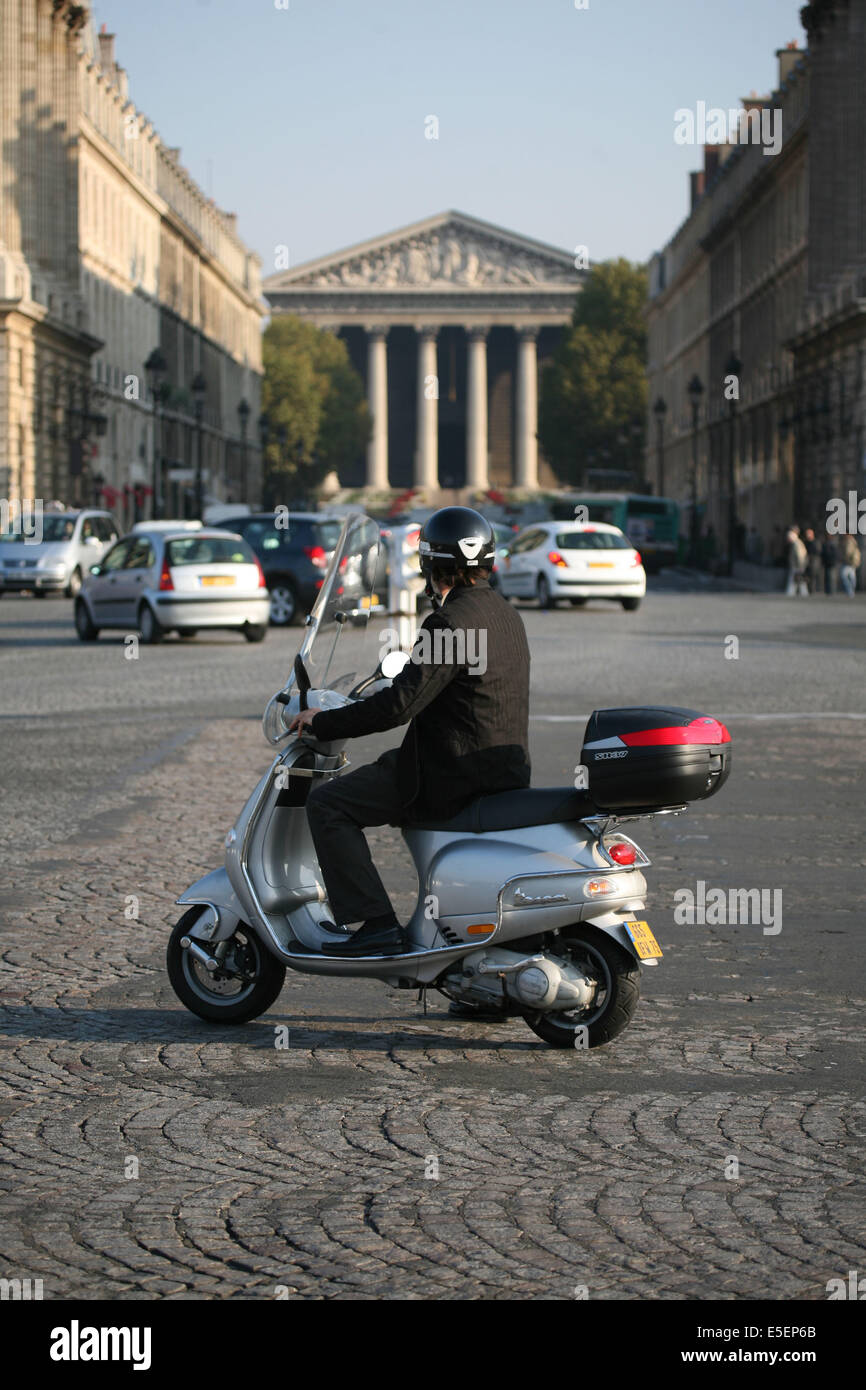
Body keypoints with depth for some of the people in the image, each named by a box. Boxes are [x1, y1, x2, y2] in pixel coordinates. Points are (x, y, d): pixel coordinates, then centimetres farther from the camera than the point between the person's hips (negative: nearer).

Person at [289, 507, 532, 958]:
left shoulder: (451, 622, -18)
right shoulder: (503, 613, 12)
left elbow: (402, 704, -23)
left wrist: (324, 723, -13)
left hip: (456, 776, -10)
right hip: (505, 770, 10)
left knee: (327, 803, -6)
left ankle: (374, 923, -14)